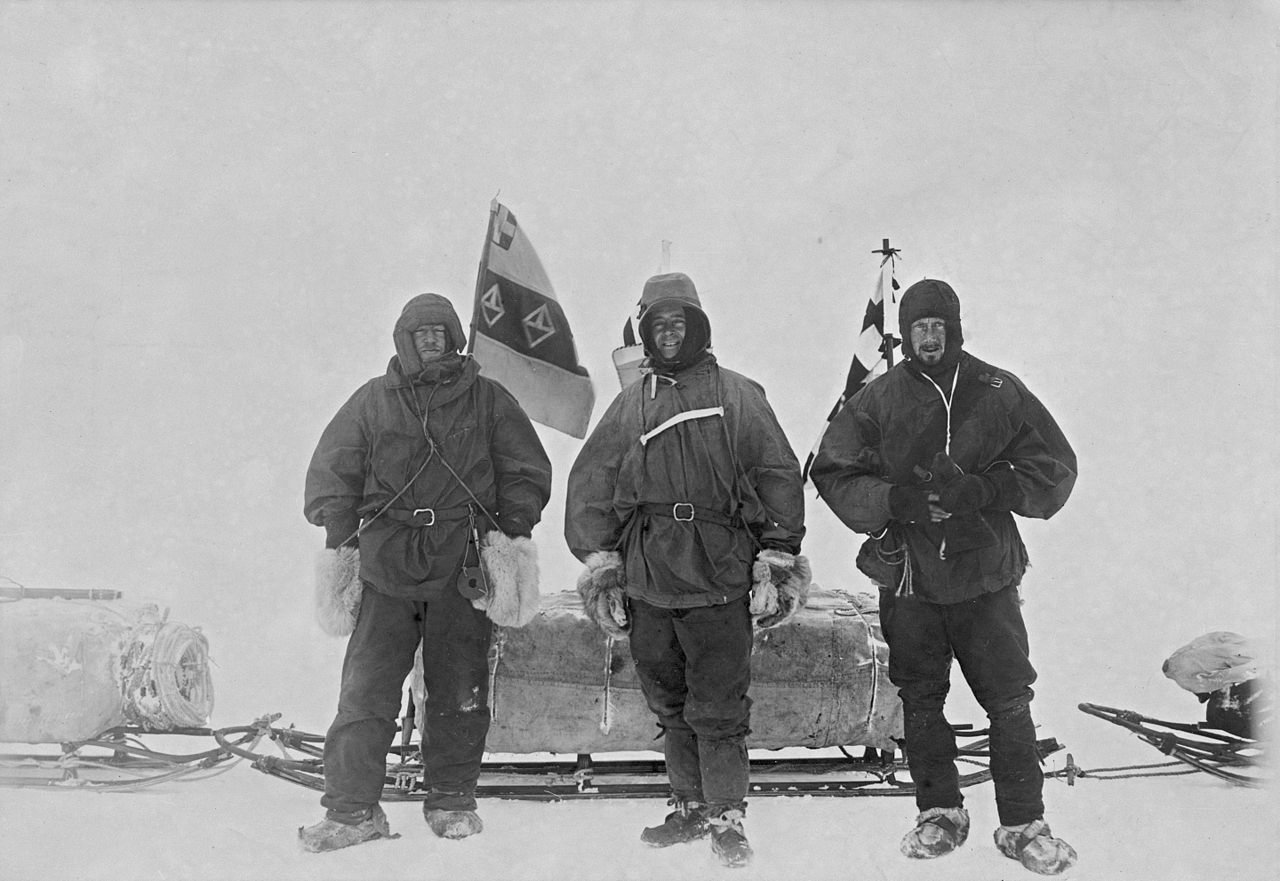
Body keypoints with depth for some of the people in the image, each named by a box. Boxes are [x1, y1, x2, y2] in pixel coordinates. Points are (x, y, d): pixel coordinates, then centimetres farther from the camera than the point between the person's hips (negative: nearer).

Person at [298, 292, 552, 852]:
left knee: (459, 693, 4)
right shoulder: (372, 401, 11)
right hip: (386, 564, 0)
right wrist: (339, 538, 2)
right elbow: (332, 470, 12)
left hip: (463, 570, 0)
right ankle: (351, 810, -4)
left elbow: (526, 470, 12)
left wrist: (513, 532, 1)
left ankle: (451, 800, 17)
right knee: (365, 691, -6)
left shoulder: (488, 401, 11)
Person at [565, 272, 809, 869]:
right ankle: (690, 807, 24)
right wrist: (598, 563, 8)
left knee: (718, 712, -5)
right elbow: (590, 485, 14)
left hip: (719, 580, -4)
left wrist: (778, 560, -3)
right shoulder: (630, 404, 14)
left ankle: (727, 817, 4)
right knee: (670, 706, 12)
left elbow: (779, 477, 1)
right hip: (646, 581, 4)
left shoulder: (737, 395, 3)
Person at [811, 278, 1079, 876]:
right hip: (907, 578, 1)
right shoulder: (876, 401, 1)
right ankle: (940, 814, 25)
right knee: (921, 701, 10)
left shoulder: (999, 394, 0)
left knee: (1009, 702, 0)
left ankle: (1024, 824, 12)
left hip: (986, 576, -1)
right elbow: (833, 474, -2)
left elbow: (1054, 469, -1)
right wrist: (899, 501, -18)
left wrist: (979, 490, -16)